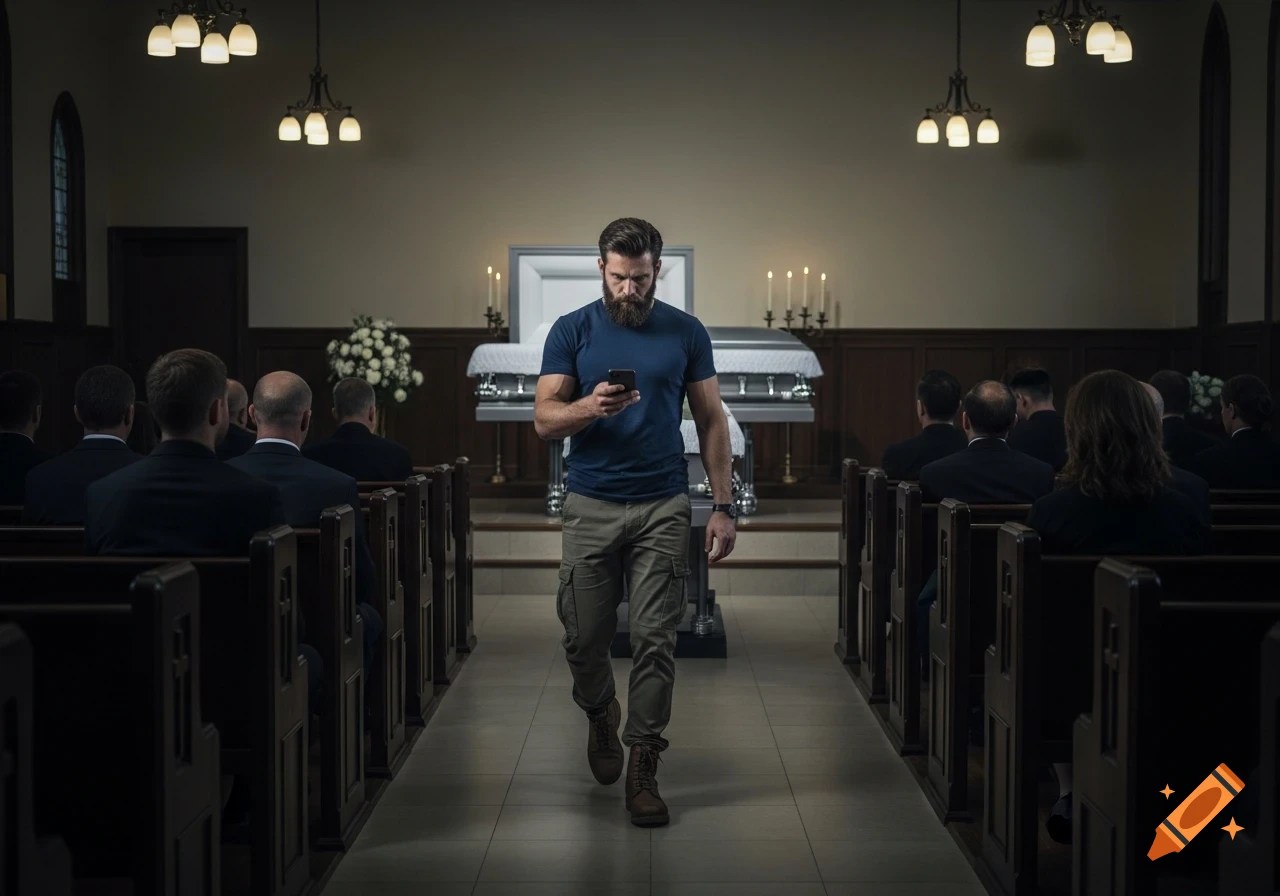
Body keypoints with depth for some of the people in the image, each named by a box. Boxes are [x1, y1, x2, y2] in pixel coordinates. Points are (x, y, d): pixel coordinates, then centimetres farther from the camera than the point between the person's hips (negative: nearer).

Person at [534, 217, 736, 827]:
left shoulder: (685, 334, 4)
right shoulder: (572, 332, 2)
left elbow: (711, 420, 7)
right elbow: (544, 420, -3)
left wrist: (723, 506, 0)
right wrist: (591, 405, -25)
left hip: (662, 508, 0)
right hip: (590, 507, 0)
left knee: (655, 640, -3)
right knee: (584, 637, 5)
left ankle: (642, 769, 5)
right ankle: (601, 716, 36)